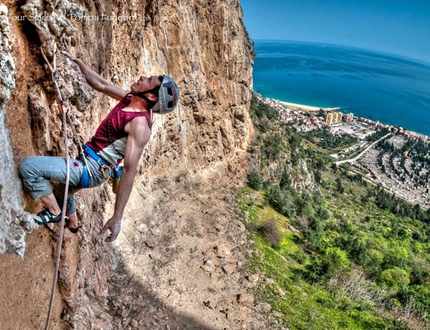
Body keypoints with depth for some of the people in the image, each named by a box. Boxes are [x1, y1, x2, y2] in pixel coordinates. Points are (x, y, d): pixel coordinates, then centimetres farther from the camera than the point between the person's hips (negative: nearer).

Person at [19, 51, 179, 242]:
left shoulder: (140, 124, -30)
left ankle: (54, 212, 0)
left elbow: (130, 171, -34)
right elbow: (101, 85, 12)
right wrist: (76, 61, 13)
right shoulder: (129, 98, -5)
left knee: (27, 166, -19)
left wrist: (117, 218, -35)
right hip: (87, 160, 9)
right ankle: (72, 223, 62)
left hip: (91, 169, -9)